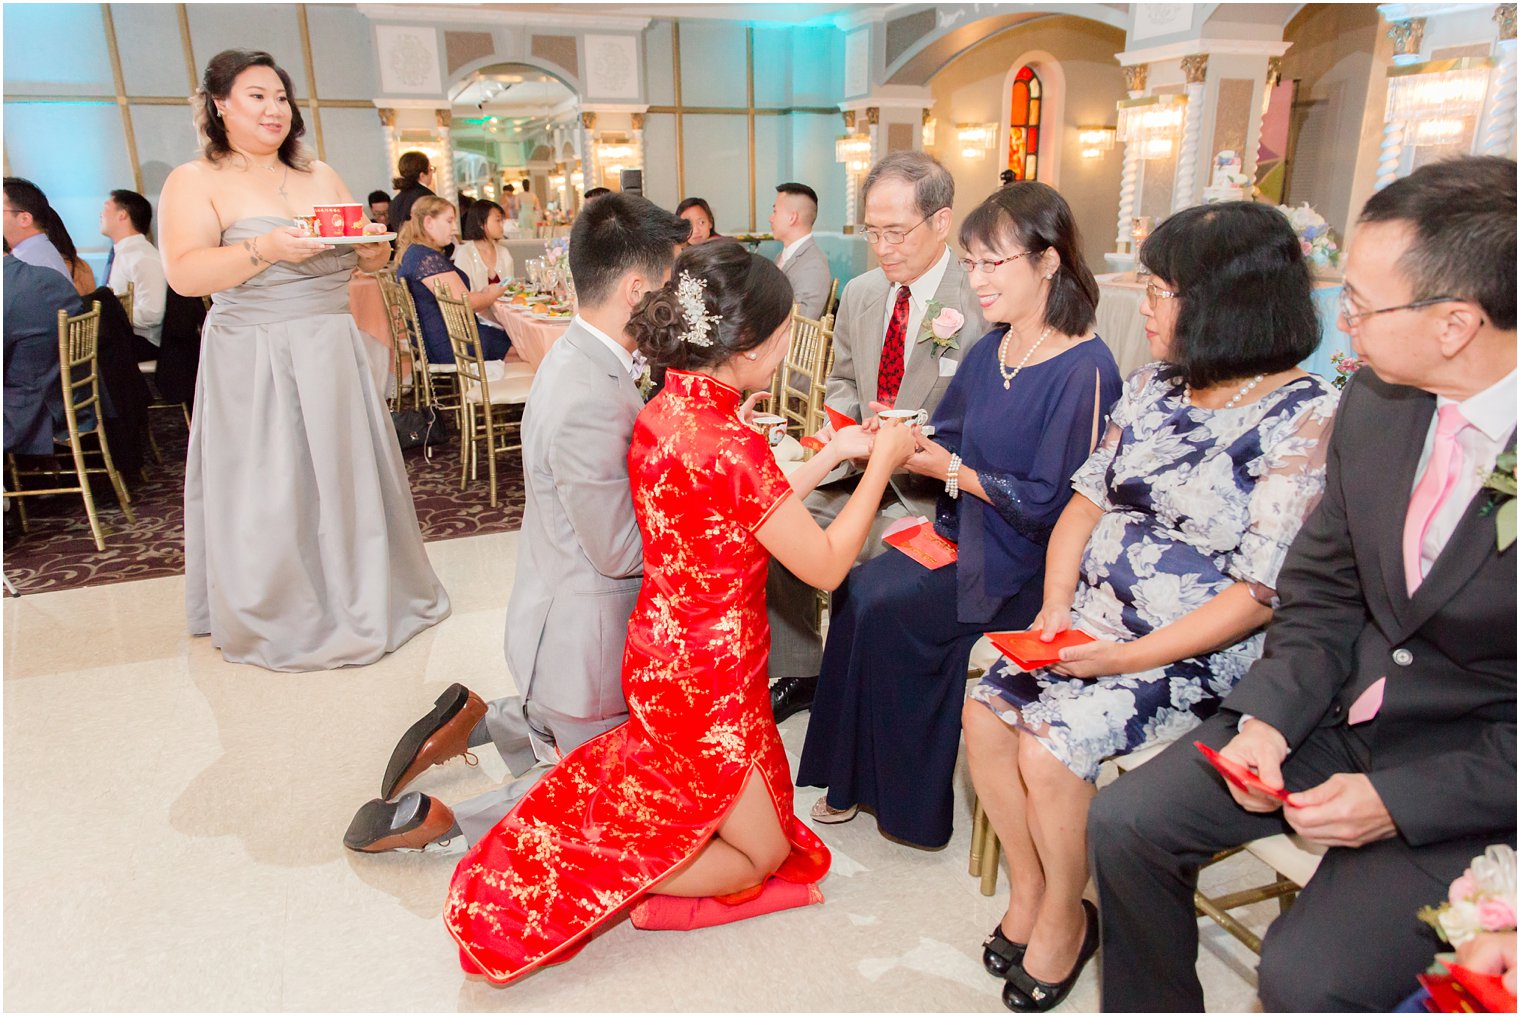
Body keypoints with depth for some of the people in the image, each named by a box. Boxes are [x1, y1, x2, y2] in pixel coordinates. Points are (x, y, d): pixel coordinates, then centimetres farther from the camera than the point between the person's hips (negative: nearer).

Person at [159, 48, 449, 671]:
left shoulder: (319, 175, 13)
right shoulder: (195, 182, -2)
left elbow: (372, 263, 14)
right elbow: (184, 274, -15)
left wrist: (372, 247, -8)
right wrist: (266, 250, -27)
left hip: (333, 355, 5)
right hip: (253, 362, -4)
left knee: (345, 473, 10)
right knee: (267, 491, 2)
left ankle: (359, 596, 26)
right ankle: (273, 617, 18)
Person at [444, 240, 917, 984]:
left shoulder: (661, 414, -4)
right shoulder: (732, 448, -31)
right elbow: (826, 565, -19)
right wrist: (880, 465, -8)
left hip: (663, 651, 8)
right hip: (707, 680, -8)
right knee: (763, 852, 16)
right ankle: (567, 884, 9)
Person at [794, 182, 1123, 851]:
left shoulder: (1084, 371, -19)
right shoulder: (987, 353, 6)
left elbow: (1052, 503, -21)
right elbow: (947, 438, 12)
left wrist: (949, 469, -18)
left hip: (1026, 570, -7)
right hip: (966, 538, 7)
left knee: (888, 613, -17)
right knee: (858, 590, -11)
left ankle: (906, 802, 6)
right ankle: (858, 780, 4)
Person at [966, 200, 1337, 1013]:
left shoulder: (1307, 418, -14)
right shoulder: (1152, 387, 8)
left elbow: (1262, 592, -17)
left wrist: (1126, 658, -20)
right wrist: (1056, 606, -6)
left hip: (1203, 651, -6)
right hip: (1095, 615, 6)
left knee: (1051, 745, -22)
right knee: (986, 711, -13)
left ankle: (1065, 917, 7)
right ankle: (1027, 889, 9)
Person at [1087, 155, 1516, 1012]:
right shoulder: (1371, 402, -3)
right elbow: (1320, 590, 5)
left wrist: (1403, 800, -19)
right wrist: (1269, 716, -8)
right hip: (1344, 710, 6)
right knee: (1125, 822, -2)